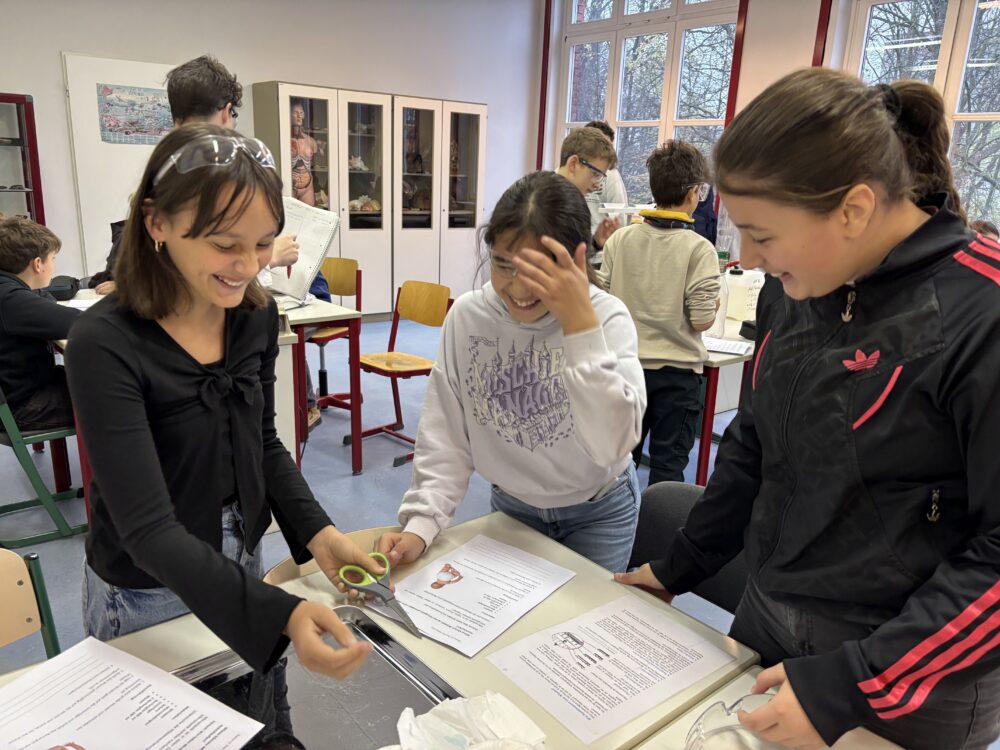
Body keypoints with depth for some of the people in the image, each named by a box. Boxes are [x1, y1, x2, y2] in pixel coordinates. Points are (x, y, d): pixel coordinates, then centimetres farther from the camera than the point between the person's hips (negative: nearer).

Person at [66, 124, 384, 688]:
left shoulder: (258, 316, -9)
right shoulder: (106, 345, -27)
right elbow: (148, 528, -30)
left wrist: (317, 532, -13)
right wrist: (280, 614, -42)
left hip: (241, 567, 5)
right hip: (146, 594, -4)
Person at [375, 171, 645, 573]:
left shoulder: (607, 317, -23)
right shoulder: (467, 316, -16)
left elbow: (611, 446, -35)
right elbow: (445, 437, -13)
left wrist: (581, 325, -39)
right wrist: (421, 524, -24)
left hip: (598, 512, -2)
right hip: (511, 506, 3)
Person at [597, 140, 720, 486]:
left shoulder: (620, 239, -3)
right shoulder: (698, 248, -14)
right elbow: (702, 320, -15)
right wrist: (714, 304, 6)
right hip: (676, 371, -3)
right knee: (668, 465, 9)